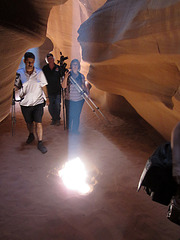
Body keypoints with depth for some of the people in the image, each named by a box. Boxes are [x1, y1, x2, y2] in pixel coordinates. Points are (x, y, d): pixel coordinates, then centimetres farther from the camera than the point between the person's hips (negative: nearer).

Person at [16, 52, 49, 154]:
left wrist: (46, 97, 13)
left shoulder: (39, 72, -4)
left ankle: (40, 143, 1)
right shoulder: (19, 73, -4)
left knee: (38, 123, -8)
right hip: (25, 103, 2)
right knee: (29, 122, 18)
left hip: (38, 102, -1)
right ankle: (31, 135, 47)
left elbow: (43, 86, 7)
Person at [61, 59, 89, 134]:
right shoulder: (68, 75, -2)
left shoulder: (81, 76, 6)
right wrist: (65, 78, -26)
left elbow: (84, 86, 17)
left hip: (79, 99, 2)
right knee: (69, 115, 5)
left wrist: (87, 92, 3)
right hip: (69, 99, -2)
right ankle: (68, 129, 24)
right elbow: (63, 86, -12)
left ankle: (75, 129, 19)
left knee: (77, 115, 5)